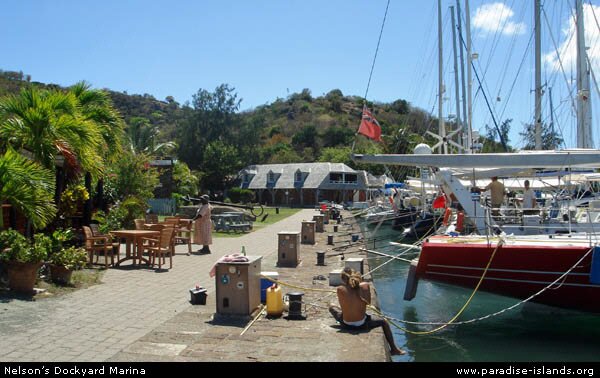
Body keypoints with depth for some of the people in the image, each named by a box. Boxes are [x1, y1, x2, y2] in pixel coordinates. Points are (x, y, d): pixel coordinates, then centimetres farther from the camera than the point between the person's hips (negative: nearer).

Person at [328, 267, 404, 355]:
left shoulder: (340, 289, -14)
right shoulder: (365, 285, -10)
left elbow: (342, 306, -4)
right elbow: (368, 302, 3)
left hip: (346, 325, 0)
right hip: (362, 325, 0)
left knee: (331, 306, 29)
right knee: (384, 322, 29)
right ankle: (393, 349, 38)